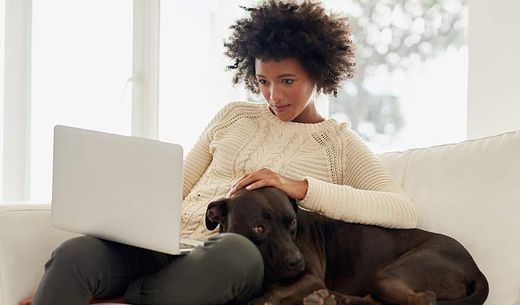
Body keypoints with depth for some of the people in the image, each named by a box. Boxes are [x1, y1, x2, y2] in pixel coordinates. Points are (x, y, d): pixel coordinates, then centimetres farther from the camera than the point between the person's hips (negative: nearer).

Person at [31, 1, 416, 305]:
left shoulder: (340, 143, 13)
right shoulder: (233, 117, 25)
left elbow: (404, 212, -4)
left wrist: (300, 187, -14)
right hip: (170, 242, 3)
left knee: (236, 250, -44)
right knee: (74, 254, -31)